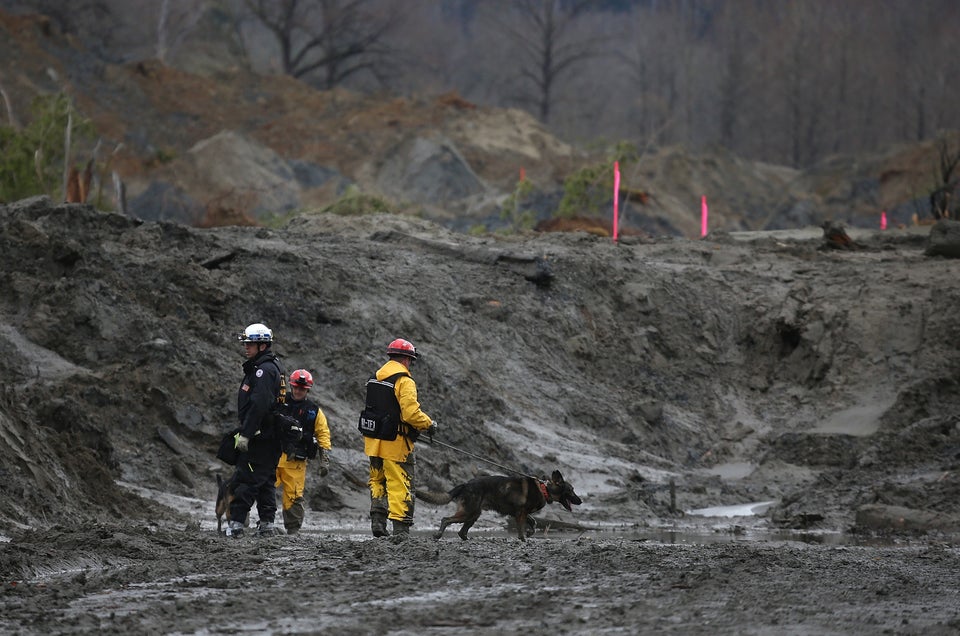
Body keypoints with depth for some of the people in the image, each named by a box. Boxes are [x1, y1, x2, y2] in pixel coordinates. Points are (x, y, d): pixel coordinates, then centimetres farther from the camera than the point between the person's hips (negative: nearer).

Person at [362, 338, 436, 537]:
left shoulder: (375, 378, 10)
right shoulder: (404, 381, -15)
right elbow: (411, 413, -23)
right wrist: (429, 424, -6)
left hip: (374, 442, 7)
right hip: (395, 444, -7)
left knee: (377, 481, 20)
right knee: (400, 486, -2)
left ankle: (377, 521, 10)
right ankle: (400, 530, -3)